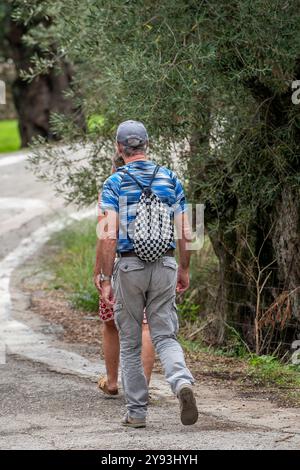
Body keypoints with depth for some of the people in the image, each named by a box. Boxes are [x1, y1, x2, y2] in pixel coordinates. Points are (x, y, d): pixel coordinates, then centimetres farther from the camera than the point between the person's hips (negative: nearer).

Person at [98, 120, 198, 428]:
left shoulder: (114, 183, -5)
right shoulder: (170, 179, 5)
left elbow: (109, 235, -13)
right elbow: (185, 233, 4)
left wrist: (106, 280, -9)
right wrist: (184, 270, 17)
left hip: (129, 266, -2)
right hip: (165, 264, 2)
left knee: (130, 343, 10)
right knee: (165, 336, 5)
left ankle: (137, 411, 11)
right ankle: (182, 382, -24)